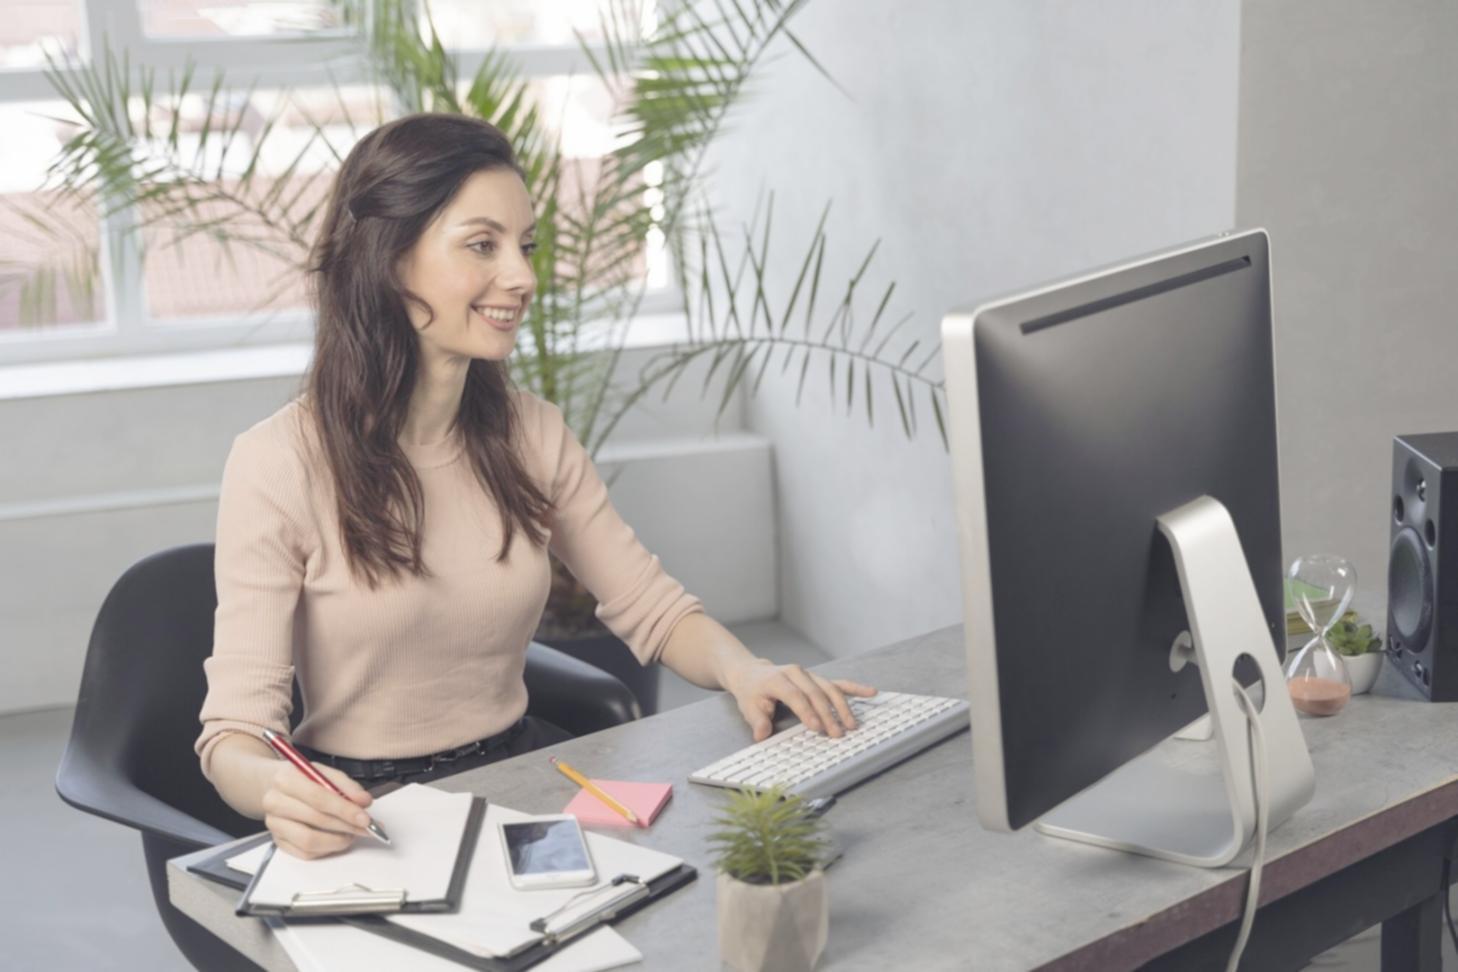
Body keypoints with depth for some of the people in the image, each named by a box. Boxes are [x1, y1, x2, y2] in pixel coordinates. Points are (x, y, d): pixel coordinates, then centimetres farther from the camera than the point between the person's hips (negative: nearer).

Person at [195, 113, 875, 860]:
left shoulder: (531, 434, 5)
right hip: (363, 817, -5)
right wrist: (277, 790, -40)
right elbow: (237, 728, -16)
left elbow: (654, 610, 9)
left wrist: (742, 669, -14)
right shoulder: (280, 463, -14)